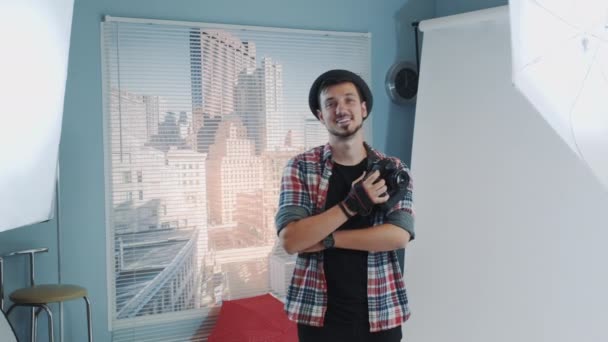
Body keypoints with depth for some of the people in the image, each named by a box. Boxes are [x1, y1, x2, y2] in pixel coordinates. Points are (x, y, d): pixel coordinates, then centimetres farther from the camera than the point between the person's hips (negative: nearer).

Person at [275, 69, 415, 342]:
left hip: (380, 313, 1)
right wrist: (352, 204, -19)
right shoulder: (301, 168, -3)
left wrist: (325, 239, -17)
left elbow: (399, 236, -12)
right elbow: (290, 240, -13)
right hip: (319, 313, -1)